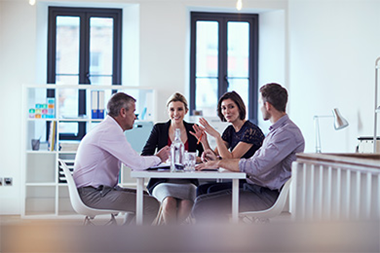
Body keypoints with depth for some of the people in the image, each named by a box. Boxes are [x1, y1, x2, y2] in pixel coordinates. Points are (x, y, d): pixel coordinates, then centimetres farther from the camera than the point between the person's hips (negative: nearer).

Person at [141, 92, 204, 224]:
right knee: (169, 201, -34)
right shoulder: (159, 129, 9)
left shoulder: (194, 130, 12)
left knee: (186, 204, -33)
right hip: (162, 181, 0)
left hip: (187, 182, 1)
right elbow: (144, 157, 1)